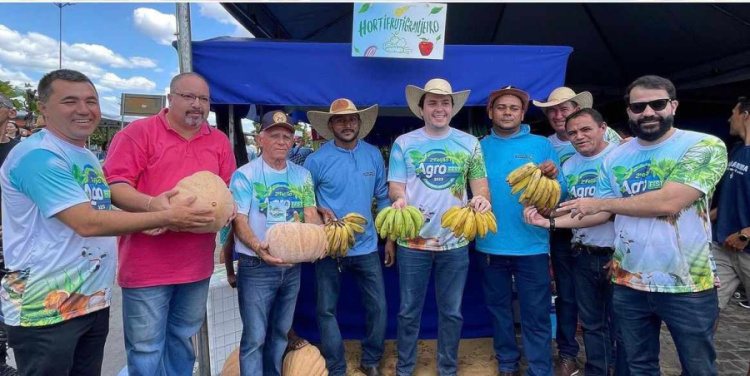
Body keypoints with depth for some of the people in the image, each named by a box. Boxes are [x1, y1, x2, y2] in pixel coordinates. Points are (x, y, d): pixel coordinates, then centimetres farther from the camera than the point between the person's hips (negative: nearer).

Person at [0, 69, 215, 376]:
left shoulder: (89, 158, 11)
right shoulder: (38, 156, -18)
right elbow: (87, 223, -25)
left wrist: (155, 214, 1)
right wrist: (166, 217, -22)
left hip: (94, 301, 8)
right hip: (45, 307, -8)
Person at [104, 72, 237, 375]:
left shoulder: (219, 141, 10)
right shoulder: (138, 132, -3)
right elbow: (114, 184, -10)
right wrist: (151, 204, -27)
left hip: (197, 263, 5)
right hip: (147, 263, -4)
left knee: (183, 338, 20)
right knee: (146, 348, 5)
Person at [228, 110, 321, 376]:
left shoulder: (302, 175, 7)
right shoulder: (244, 175, -8)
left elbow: (310, 214, 2)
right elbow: (239, 220, -14)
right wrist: (258, 248, -31)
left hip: (293, 266, 5)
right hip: (256, 267, -5)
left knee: (280, 332, 19)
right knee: (255, 336, 2)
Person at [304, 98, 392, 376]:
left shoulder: (373, 155, 1)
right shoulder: (316, 160, -8)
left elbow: (383, 197, 7)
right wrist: (320, 211, -21)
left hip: (367, 246, 3)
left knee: (378, 307, 9)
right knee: (327, 310, 8)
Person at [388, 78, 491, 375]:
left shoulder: (469, 143, 5)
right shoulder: (404, 143, 1)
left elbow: (480, 183, 4)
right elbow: (395, 186, -1)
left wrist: (481, 198, -19)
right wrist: (400, 199, -23)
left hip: (455, 241, 1)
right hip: (413, 241, -1)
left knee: (452, 311, 13)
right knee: (409, 310, 10)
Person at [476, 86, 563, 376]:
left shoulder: (541, 145, 1)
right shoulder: (479, 148, 5)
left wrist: (552, 177, -23)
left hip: (531, 244, -2)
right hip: (489, 244, 2)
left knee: (536, 315, 4)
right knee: (499, 309, 16)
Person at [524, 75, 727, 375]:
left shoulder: (705, 147, -11)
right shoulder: (615, 158, 4)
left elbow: (669, 202, -24)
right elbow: (602, 214, 9)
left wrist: (601, 202, -13)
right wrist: (552, 222, -2)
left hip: (686, 284, -4)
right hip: (628, 283, 4)